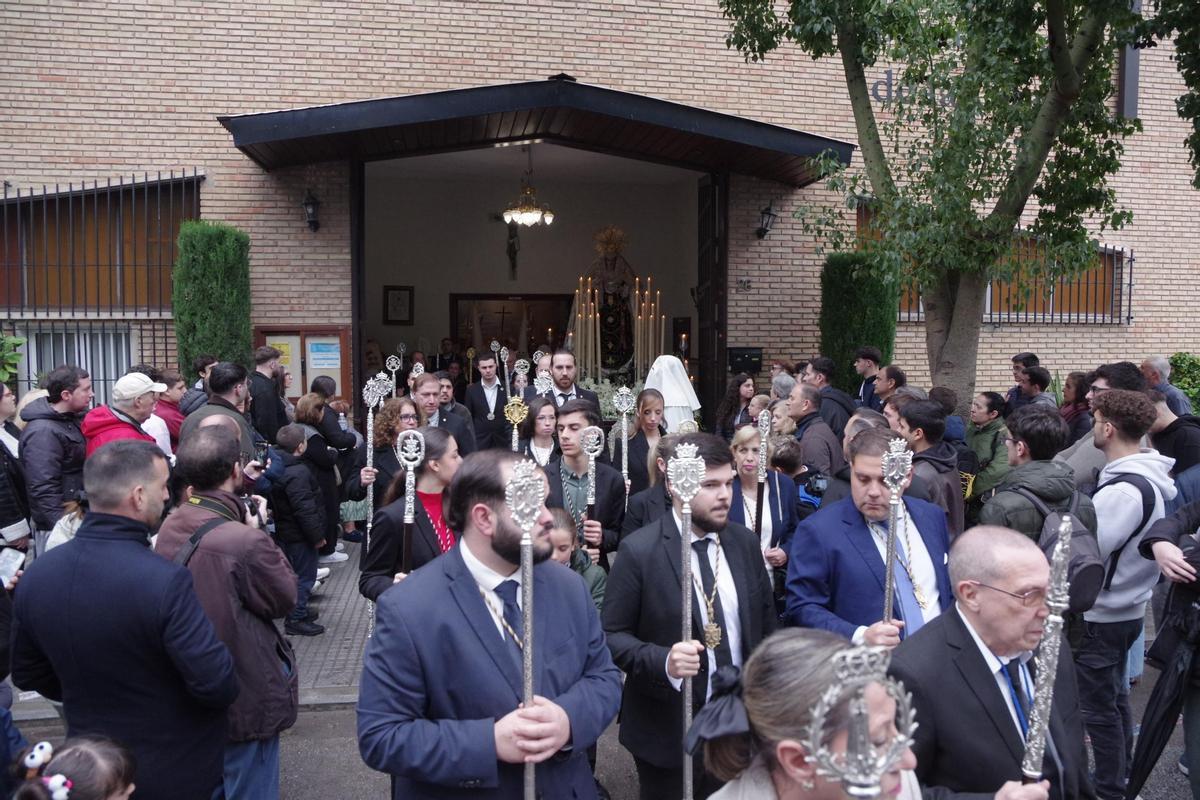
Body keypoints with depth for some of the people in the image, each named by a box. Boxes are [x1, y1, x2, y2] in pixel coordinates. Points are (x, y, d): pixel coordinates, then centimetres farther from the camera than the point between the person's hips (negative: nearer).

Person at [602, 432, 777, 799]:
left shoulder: (746, 542, 1)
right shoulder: (638, 551, -15)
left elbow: (766, 623, 11)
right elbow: (612, 635, -12)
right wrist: (663, 661, -28)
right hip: (667, 729, -4)